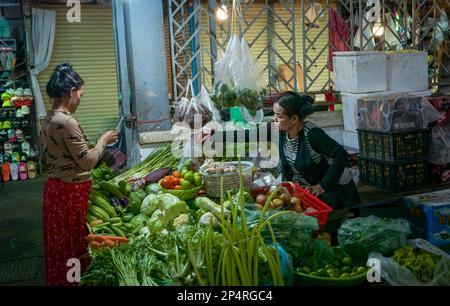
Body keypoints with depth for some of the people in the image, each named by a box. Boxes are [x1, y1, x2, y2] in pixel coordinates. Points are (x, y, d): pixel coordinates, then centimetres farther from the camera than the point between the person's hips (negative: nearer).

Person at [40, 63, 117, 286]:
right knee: (71, 244, 5)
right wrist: (103, 140, -4)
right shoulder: (66, 122, -22)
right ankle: (72, 280, 18)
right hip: (70, 191, -9)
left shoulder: (50, 119, 7)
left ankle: (60, 279, 34)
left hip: (56, 186, 9)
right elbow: (87, 161, -19)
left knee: (61, 242, 20)